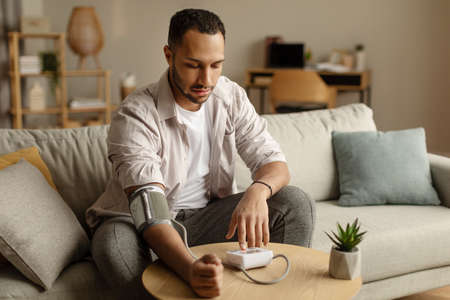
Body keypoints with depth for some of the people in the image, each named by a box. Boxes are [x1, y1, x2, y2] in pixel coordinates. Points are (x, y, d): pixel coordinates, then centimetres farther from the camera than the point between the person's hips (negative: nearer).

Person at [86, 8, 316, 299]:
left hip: (208, 215, 4)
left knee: (295, 203, -16)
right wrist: (189, 268, -54)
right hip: (139, 222, -3)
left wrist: (258, 191, -34)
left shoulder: (231, 97, -5)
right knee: (113, 245, -38)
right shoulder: (135, 115, -23)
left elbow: (274, 161, -7)